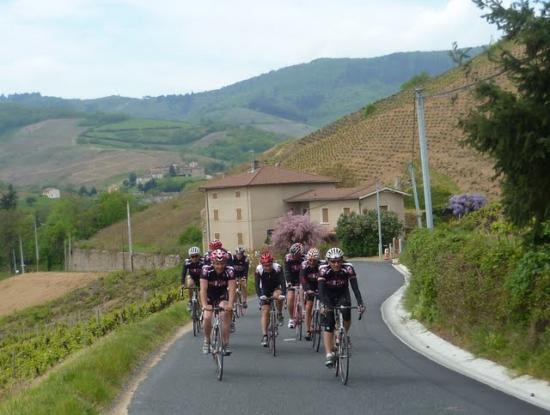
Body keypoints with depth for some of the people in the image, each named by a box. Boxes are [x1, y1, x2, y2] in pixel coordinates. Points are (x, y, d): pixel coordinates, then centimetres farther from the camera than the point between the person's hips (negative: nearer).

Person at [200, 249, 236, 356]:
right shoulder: (206, 270, -25)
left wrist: (230, 304, -44)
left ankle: (225, 344, -18)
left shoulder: (229, 271, -23)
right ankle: (207, 340, 9)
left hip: (222, 297, 0)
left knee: (225, 314, -24)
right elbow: (203, 289, -31)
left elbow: (231, 289, -29)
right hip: (209, 296, 0)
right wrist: (204, 305, -44)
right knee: (207, 318, -18)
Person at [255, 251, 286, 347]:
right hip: (265, 291, 1)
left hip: (276, 289, -1)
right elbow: (257, 285, -30)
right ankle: (264, 335, -12)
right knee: (265, 311, -12)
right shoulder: (259, 270, -24)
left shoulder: (277, 268, -26)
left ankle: (279, 314, -9)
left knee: (278, 296, -35)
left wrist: (283, 294, -49)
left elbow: (283, 282, -33)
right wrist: (260, 296, -47)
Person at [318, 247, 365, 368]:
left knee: (346, 319, -26)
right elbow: (321, 289, -35)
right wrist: (324, 305, -50)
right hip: (328, 297, 0)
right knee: (328, 327, -11)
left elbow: (355, 287, -30)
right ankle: (329, 355, -10)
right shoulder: (324, 270, -26)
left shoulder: (348, 268, -24)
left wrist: (360, 303, -44)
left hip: (342, 295, 1)